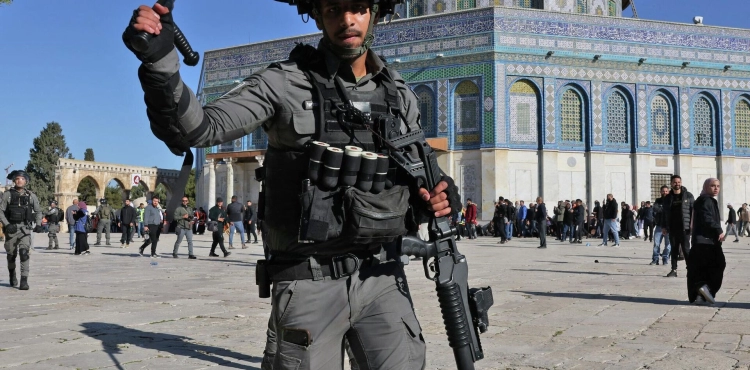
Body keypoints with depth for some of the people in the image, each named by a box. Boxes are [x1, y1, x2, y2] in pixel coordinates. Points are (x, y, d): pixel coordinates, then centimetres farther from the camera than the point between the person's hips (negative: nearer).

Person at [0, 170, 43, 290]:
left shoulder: (31, 196, 6)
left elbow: (38, 211, 15)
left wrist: (38, 224, 1)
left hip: (25, 228, 0)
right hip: (11, 228, 0)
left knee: (24, 253, -16)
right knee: (11, 254, 12)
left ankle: (24, 280, -16)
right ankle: (12, 275, 38)